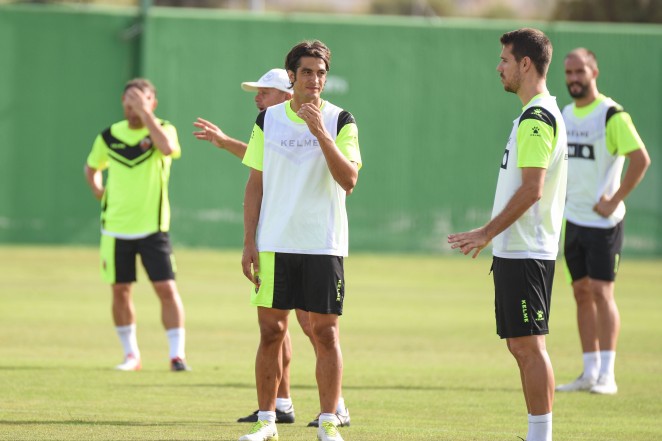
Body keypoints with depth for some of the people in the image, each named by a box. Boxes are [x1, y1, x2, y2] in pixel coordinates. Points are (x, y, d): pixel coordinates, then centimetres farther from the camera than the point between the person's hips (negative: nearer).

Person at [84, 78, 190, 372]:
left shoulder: (163, 129, -4)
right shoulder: (109, 136, 4)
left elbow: (167, 148, -29)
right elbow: (92, 167, 22)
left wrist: (144, 112, -27)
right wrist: (98, 191, 3)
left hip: (152, 226, -3)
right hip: (115, 227, 3)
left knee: (167, 288, -9)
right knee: (120, 290, 5)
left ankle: (177, 354, -3)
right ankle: (131, 354, 17)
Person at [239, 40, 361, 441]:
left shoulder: (340, 121, 0)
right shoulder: (269, 120, 7)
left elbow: (349, 179, -11)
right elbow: (256, 184, 9)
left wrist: (321, 132, -20)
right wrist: (249, 243, 3)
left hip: (324, 243, -2)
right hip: (274, 243, 2)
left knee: (326, 332, -2)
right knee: (271, 331, 3)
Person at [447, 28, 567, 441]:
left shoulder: (537, 118, -15)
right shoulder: (545, 113, 17)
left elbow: (531, 189, -21)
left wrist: (487, 233, -16)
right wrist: (493, 236, 20)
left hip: (526, 253, -10)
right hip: (517, 250, 10)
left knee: (530, 345, -9)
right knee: (521, 345, 11)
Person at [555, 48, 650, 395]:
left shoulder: (612, 115, -11)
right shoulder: (566, 115, 11)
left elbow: (641, 159, -16)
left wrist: (614, 200, -16)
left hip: (603, 221, -7)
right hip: (573, 219, 7)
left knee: (601, 292, -9)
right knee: (582, 294, 8)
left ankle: (607, 375, -7)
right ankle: (590, 373, 12)